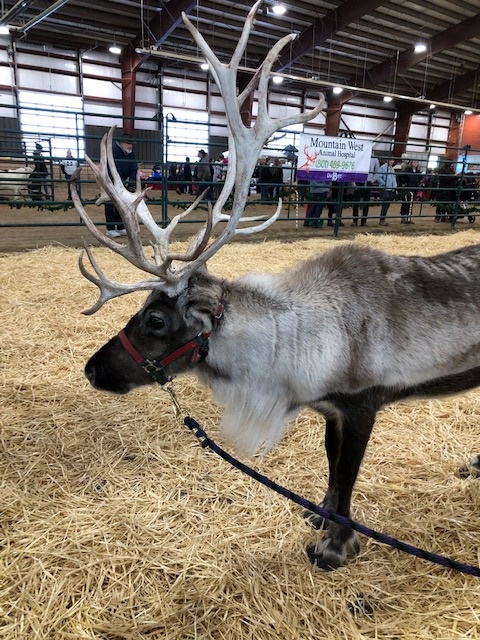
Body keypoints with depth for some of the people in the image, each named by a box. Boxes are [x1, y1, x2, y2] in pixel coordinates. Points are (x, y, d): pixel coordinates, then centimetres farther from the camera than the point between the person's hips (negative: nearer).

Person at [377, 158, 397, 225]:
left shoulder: (392, 168, 18)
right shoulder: (383, 167, -6)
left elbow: (394, 178, 23)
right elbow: (379, 178, -12)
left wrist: (395, 188, 13)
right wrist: (385, 184, -16)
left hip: (391, 189, 7)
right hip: (385, 189, -7)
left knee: (387, 205, 8)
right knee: (385, 204, -9)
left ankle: (383, 219, 15)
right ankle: (382, 220, -3)